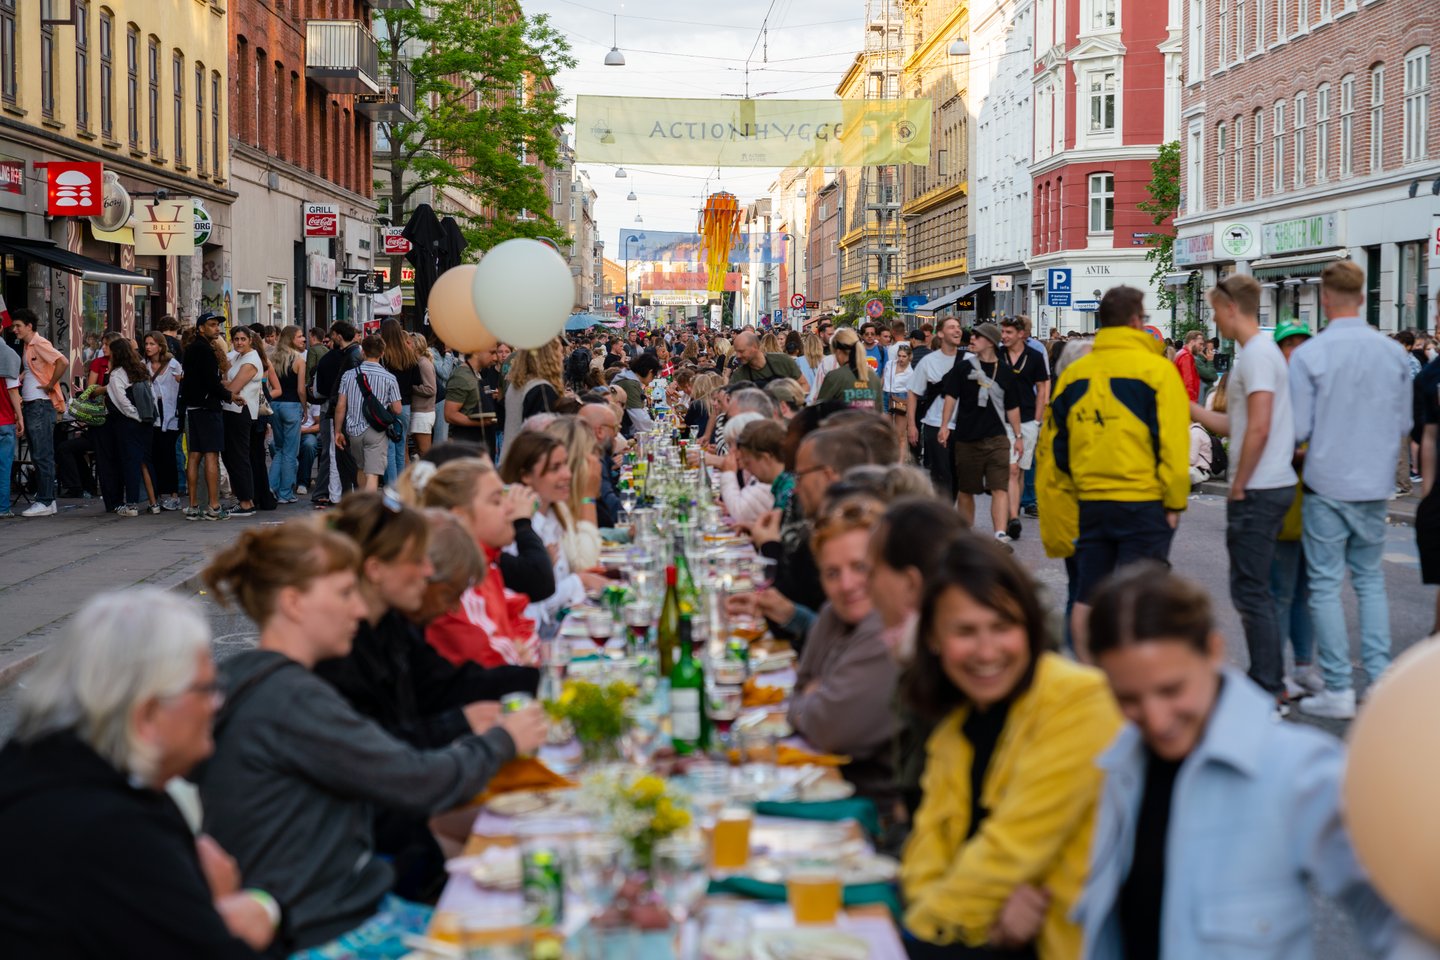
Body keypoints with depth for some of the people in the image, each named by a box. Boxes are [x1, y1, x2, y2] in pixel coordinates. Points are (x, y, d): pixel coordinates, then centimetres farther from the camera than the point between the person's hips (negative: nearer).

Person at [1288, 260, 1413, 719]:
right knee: (1371, 581, 15)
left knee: (1326, 585, 3)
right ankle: (1380, 678, 12)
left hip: (1327, 483, -4)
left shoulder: (1308, 355, -12)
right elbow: (1404, 424, 9)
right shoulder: (1395, 353, 0)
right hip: (1376, 484, 4)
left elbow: (1297, 430, -11)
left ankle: (1338, 689, 3)